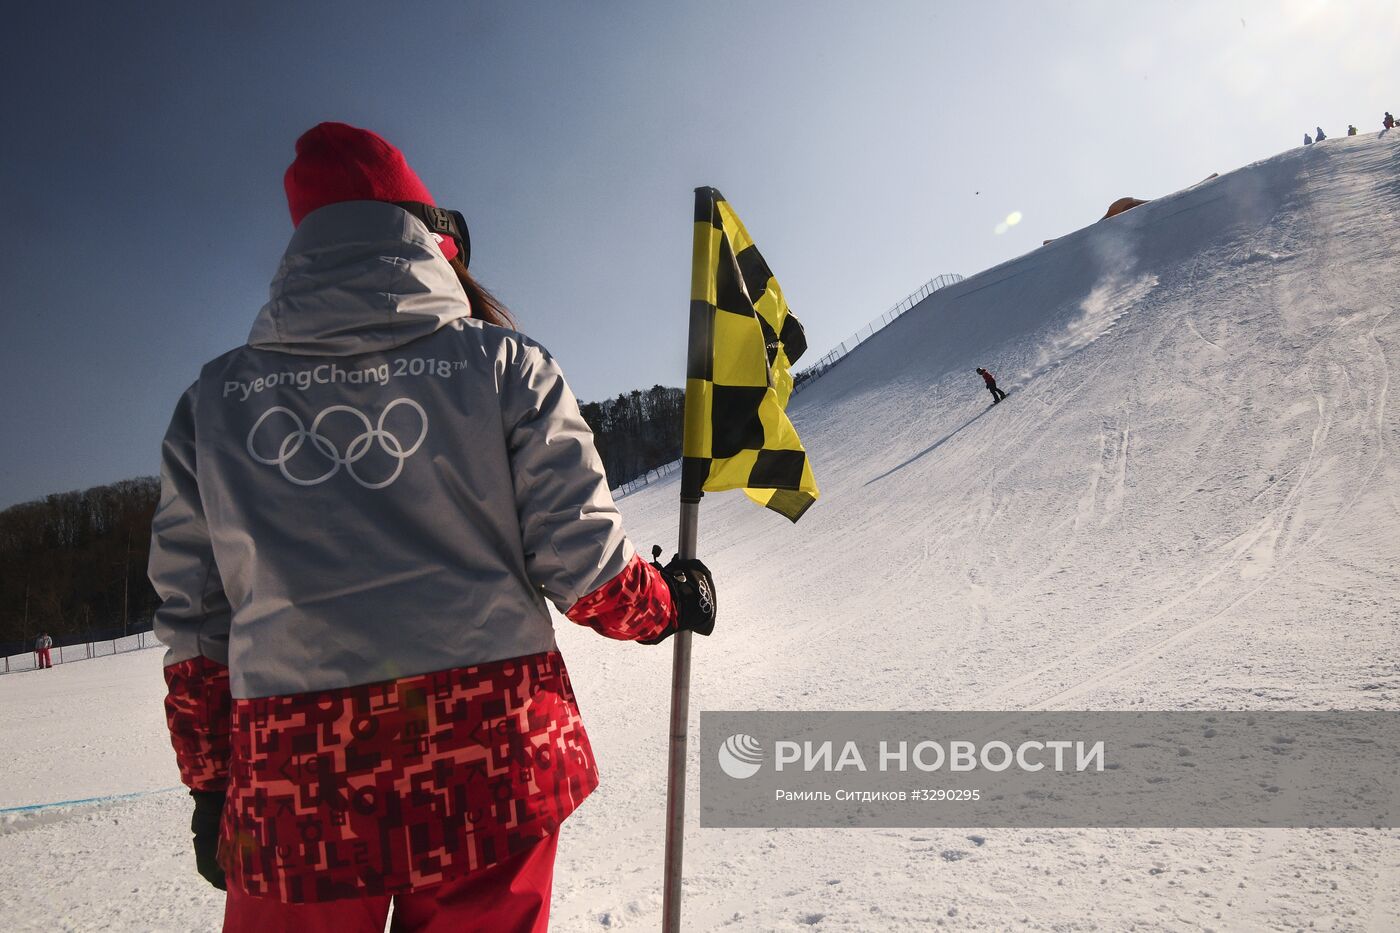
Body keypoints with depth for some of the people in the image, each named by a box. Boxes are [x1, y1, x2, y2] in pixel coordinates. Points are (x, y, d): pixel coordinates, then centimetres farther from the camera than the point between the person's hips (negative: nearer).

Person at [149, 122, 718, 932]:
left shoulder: (213, 398, 6)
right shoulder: (501, 364, -3)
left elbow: (194, 622, 9)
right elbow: (582, 560, -6)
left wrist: (211, 782, 19)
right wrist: (669, 602, 14)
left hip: (291, 783, 2)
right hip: (487, 766, -1)